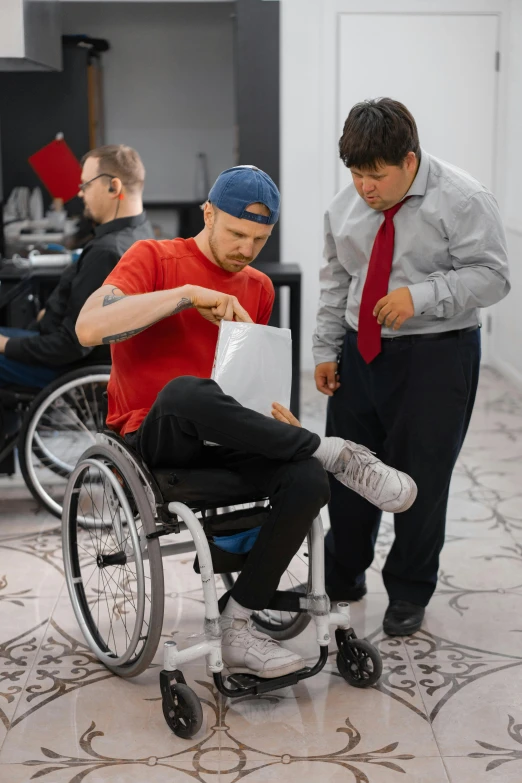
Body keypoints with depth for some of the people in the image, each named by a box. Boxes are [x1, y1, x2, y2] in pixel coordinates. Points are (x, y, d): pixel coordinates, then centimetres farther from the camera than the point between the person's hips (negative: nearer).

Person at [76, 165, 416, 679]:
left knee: (307, 482, -26)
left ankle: (238, 627, -14)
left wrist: (273, 416, -1)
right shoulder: (153, 258, -3)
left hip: (223, 439, 5)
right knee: (187, 390, -41)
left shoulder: (258, 288, 15)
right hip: (153, 439, -5)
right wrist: (189, 294, -24)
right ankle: (335, 454, -24)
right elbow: (89, 328, -20)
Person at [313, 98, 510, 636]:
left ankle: (408, 593, 23)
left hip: (435, 356, -5)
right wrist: (326, 349, 10)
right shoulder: (345, 206, 5)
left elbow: (491, 275, -16)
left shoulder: (462, 201, -12)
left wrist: (421, 296, -27)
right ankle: (342, 578, 33)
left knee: (420, 479, 2)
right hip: (360, 354, 5)